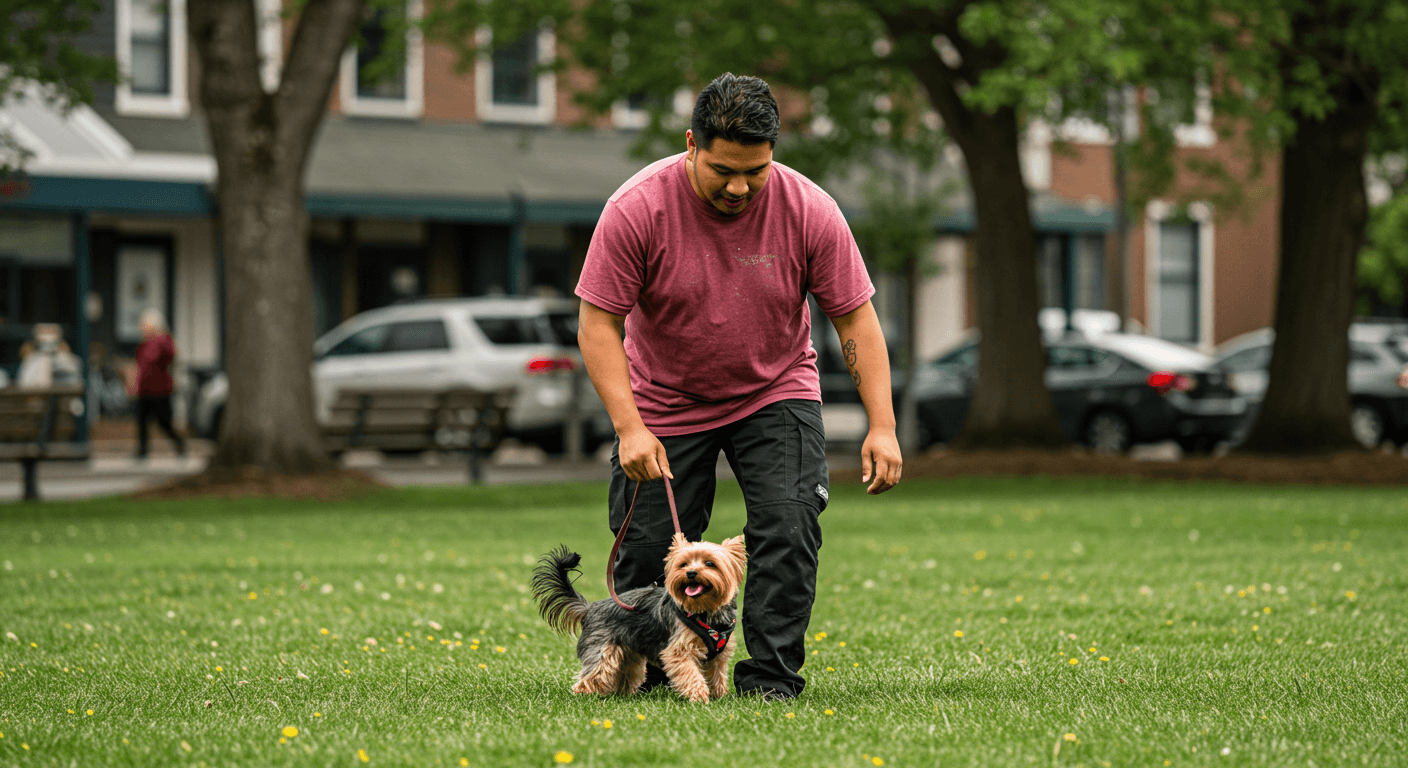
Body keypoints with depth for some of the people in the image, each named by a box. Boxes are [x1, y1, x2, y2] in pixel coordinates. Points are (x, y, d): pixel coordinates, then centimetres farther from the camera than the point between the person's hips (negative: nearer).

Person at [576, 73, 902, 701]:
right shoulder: (637, 209, -22)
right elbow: (598, 324, -19)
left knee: (789, 527, -18)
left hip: (775, 393, 1)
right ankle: (643, 674, 19)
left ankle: (771, 676, -9)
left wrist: (882, 425, -18)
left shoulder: (808, 211, -17)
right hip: (665, 403, -1)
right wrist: (629, 428, -28)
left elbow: (855, 319, -10)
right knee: (649, 549, -4)